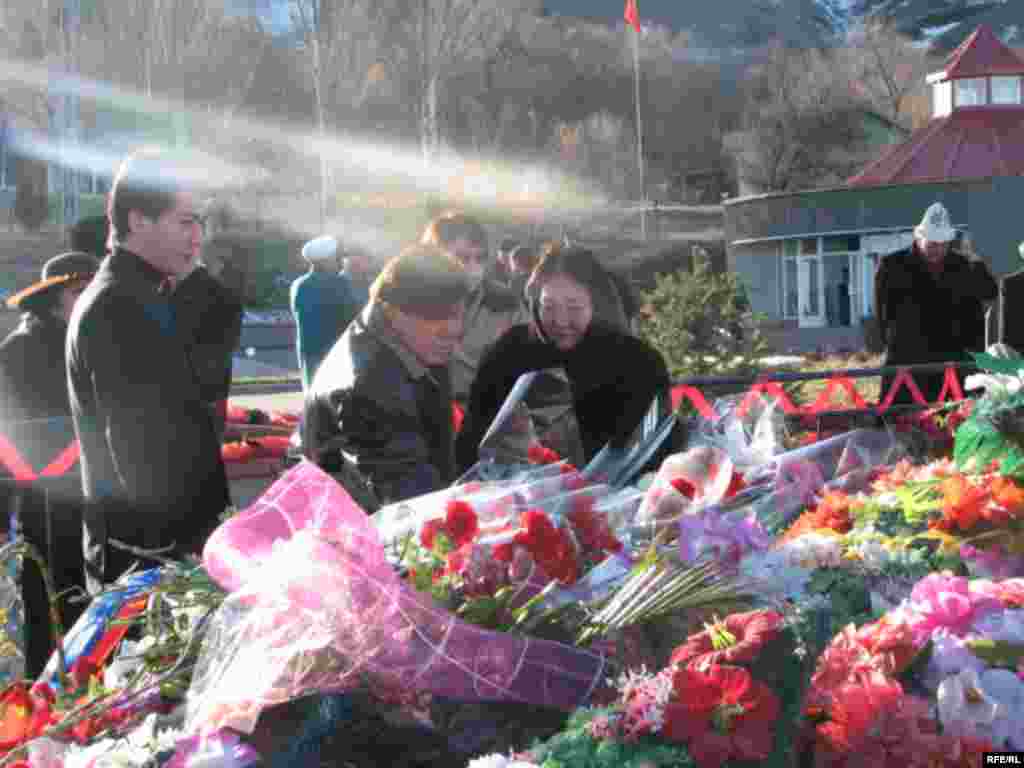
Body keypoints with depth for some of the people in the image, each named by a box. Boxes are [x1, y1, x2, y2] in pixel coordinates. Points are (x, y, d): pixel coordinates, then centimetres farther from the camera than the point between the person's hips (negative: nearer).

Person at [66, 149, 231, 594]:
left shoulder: (133, 299, 15)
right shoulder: (118, 310, -18)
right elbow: (139, 447, -23)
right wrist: (182, 544, -18)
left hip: (158, 542, 10)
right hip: (150, 555, -10)